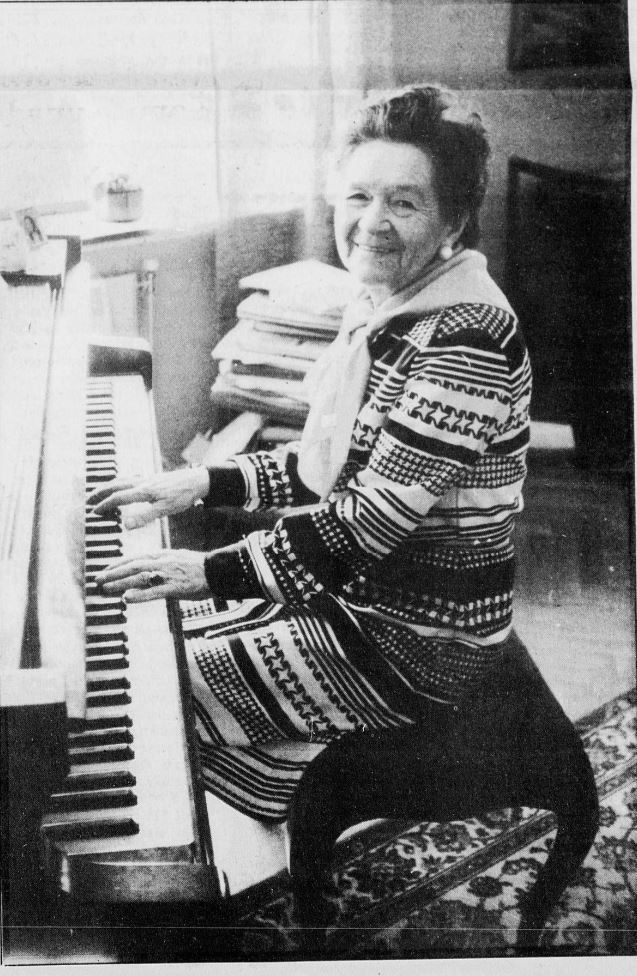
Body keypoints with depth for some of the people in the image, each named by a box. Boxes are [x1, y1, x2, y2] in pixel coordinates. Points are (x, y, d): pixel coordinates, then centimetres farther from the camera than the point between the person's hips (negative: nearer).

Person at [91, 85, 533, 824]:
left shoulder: (468, 340, -25)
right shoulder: (382, 309, 4)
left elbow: (373, 519, -27)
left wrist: (218, 571, -21)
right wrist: (203, 483, 4)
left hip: (419, 647, -9)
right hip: (358, 591, 9)